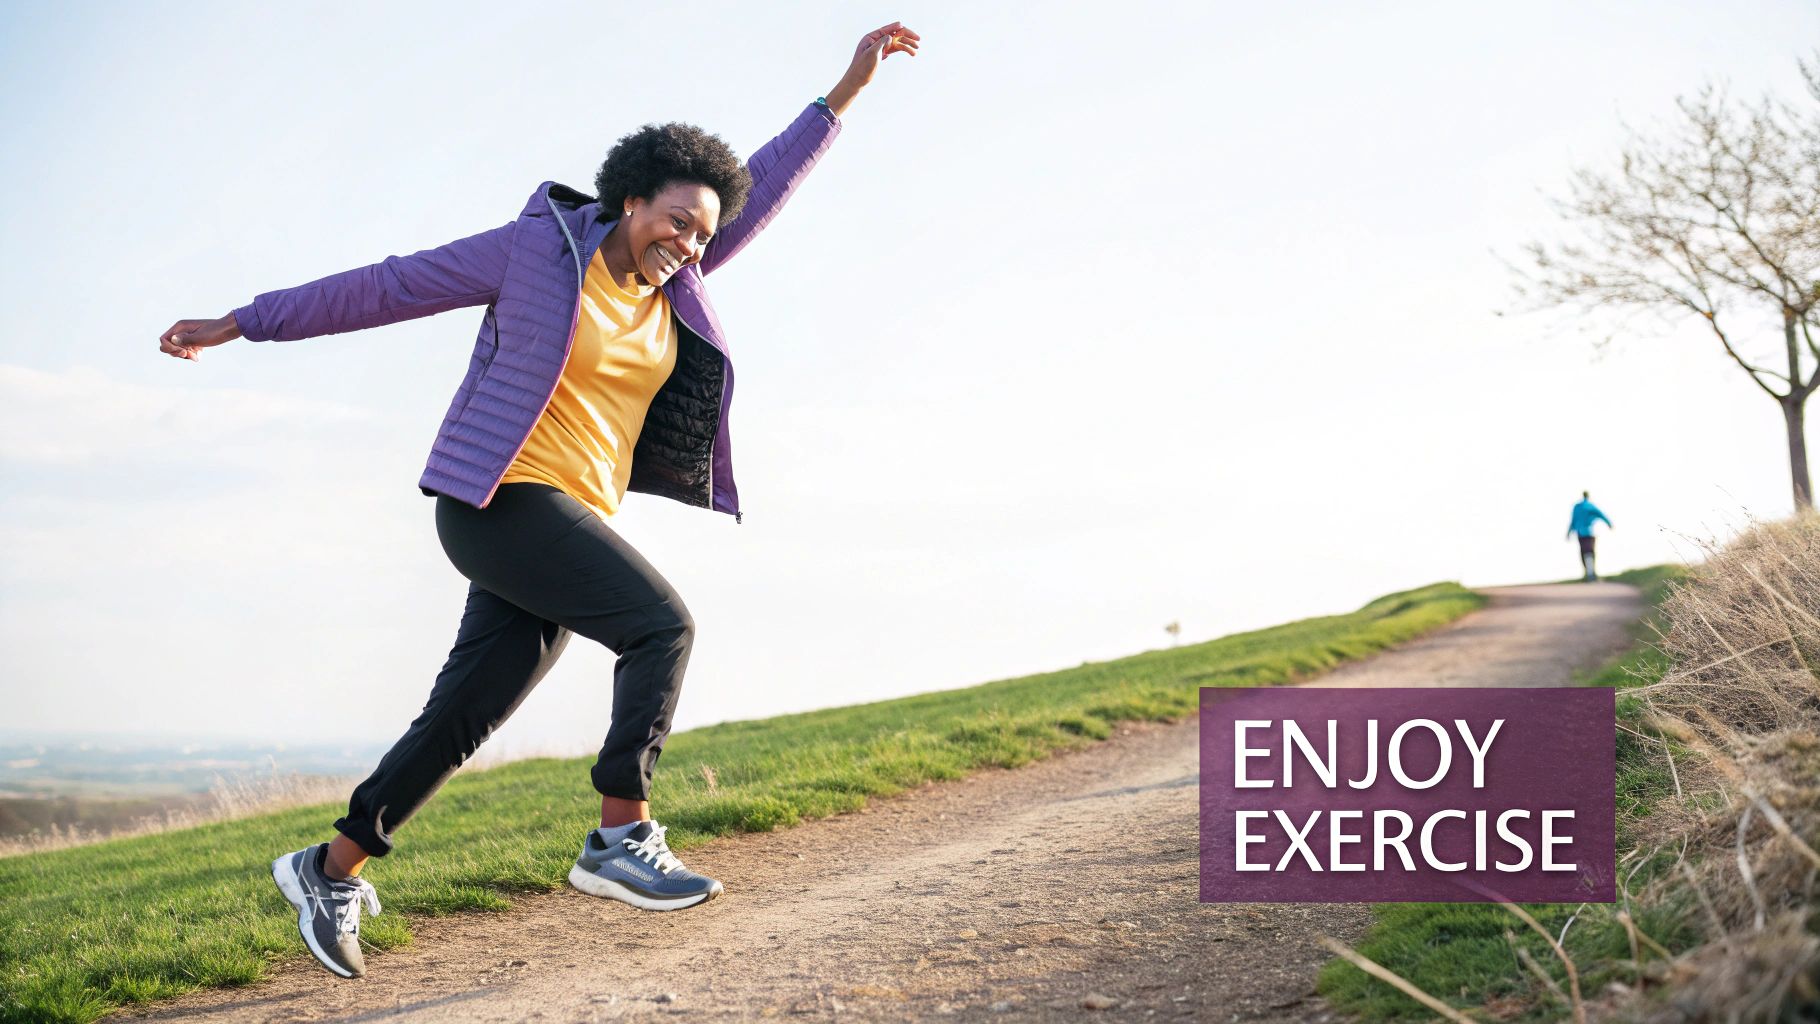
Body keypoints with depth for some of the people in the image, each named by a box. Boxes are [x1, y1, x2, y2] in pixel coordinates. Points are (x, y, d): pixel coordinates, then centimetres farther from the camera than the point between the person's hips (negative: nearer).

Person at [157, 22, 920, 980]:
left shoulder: (673, 282, 13)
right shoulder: (537, 247, -5)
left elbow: (762, 185, 20)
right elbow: (386, 287, 1)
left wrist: (847, 87, 17)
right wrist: (239, 323, 8)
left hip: (570, 515, 7)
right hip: (498, 497, -7)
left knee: (461, 718, 5)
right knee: (662, 623, -18)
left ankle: (329, 870, 17)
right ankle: (621, 837, -14)